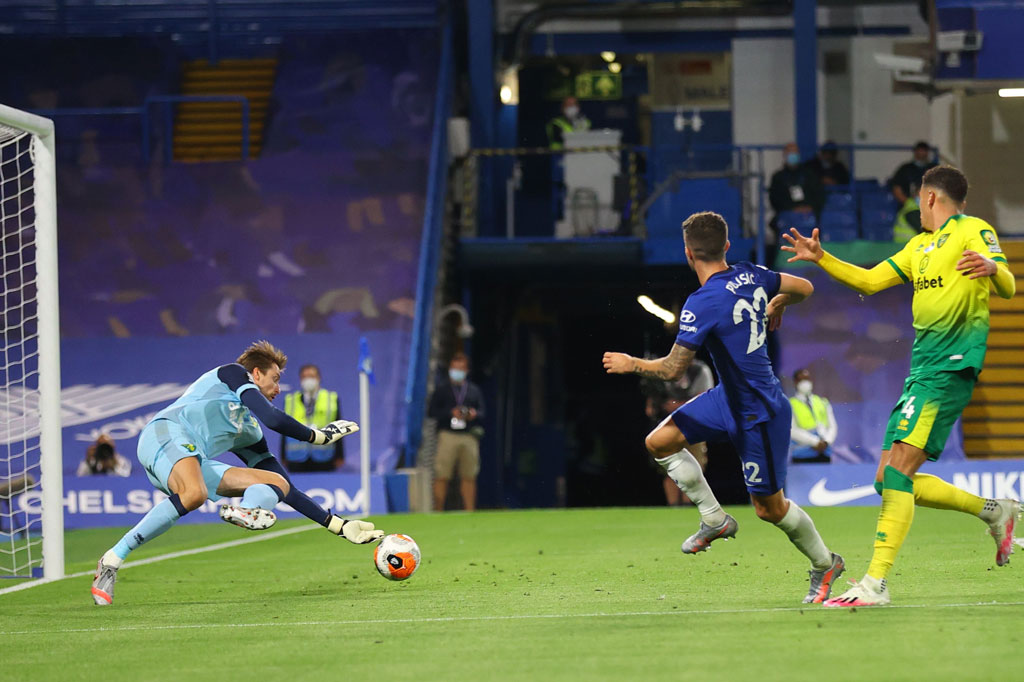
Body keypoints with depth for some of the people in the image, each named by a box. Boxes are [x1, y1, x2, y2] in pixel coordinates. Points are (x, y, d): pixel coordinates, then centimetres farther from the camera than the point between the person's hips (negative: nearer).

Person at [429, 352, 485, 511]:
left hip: (469, 437, 2)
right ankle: (438, 511, -5)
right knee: (442, 476, -8)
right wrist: (451, 413, -11)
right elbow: (432, 411, 3)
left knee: (469, 477, 0)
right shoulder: (442, 390, 11)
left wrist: (474, 414, -8)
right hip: (447, 436, -2)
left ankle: (469, 511, 4)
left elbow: (482, 412, 14)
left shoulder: (474, 390, 18)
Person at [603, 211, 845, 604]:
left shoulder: (703, 303, -28)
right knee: (659, 442, 5)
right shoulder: (751, 276, -6)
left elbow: (673, 368, -23)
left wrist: (631, 364, -4)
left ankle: (824, 564, 27)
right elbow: (804, 288, 11)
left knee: (769, 507, 6)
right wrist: (778, 303, 33)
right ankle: (714, 519, 16)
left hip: (759, 415, -9)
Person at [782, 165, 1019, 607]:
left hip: (951, 367, -9)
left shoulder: (973, 231, -2)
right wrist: (821, 258, 15)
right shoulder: (920, 245, 24)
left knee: (898, 469, -20)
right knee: (891, 482, 6)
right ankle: (994, 512, 18)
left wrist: (991, 267, -37)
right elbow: (868, 281, 26)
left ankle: (875, 584, -25)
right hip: (921, 368, 9)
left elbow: (1007, 288, -15)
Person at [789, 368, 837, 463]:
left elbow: (832, 427, 13)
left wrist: (826, 442, -8)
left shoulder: (823, 403, 17)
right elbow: (792, 430, -7)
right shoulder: (790, 405, 4)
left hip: (824, 454, 4)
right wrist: (815, 442, -15)